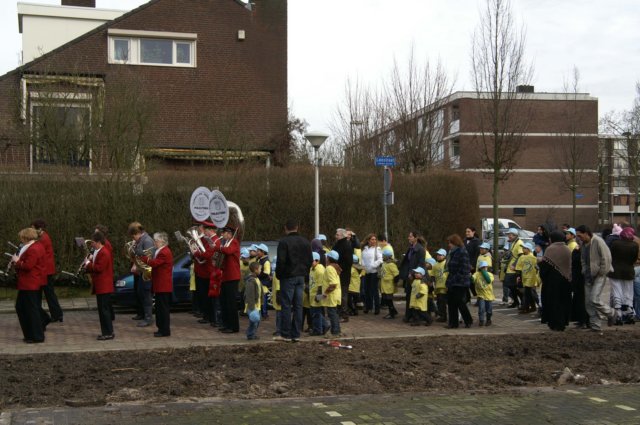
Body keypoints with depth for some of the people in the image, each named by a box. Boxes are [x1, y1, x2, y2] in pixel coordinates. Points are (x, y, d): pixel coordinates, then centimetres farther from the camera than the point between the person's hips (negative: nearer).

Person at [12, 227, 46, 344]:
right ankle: (30, 334, 22)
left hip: (30, 285, -11)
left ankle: (37, 337, 3)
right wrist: (17, 260, 4)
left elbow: (27, 266, -24)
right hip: (27, 284, 11)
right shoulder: (36, 247, 14)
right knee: (20, 307, 16)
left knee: (32, 310, -4)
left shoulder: (33, 249, -19)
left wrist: (17, 261, -10)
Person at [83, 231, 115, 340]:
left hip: (104, 287, -10)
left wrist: (88, 264, -11)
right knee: (102, 310, 12)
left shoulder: (104, 253, -16)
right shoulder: (99, 252, 17)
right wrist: (89, 266, 3)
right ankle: (106, 332, 17)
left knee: (104, 310, -7)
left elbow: (99, 268, -23)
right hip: (100, 286, 10)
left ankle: (109, 333, -3)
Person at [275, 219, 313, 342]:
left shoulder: (284, 242, -11)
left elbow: (281, 261, -15)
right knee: (298, 306, 7)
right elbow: (310, 260, 12)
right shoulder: (305, 242, 10)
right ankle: (296, 334, 9)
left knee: (286, 306, -1)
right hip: (301, 277, 6)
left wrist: (278, 275, -2)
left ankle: (286, 335, 1)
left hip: (288, 277, -6)